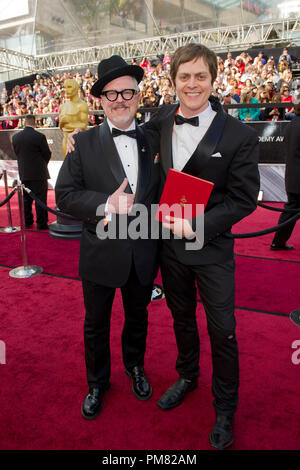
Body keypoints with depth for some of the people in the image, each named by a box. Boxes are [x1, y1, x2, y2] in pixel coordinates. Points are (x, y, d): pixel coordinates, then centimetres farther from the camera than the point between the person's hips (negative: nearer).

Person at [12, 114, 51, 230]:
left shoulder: (15, 137, 1)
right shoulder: (39, 136, -14)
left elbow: (17, 153, 8)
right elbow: (47, 154, -6)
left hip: (23, 174, 5)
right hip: (39, 173, -5)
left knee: (26, 199, 13)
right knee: (40, 199, 2)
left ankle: (27, 222, 21)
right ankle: (41, 223, 5)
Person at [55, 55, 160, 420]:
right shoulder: (84, 143, -6)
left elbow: (160, 194, 5)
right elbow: (64, 195, -11)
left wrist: (125, 209, -10)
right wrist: (108, 204, -24)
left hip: (143, 252, 2)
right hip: (100, 253, -1)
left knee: (137, 318, 22)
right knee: (96, 324, 17)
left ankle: (135, 366, 51)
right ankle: (97, 383, 42)